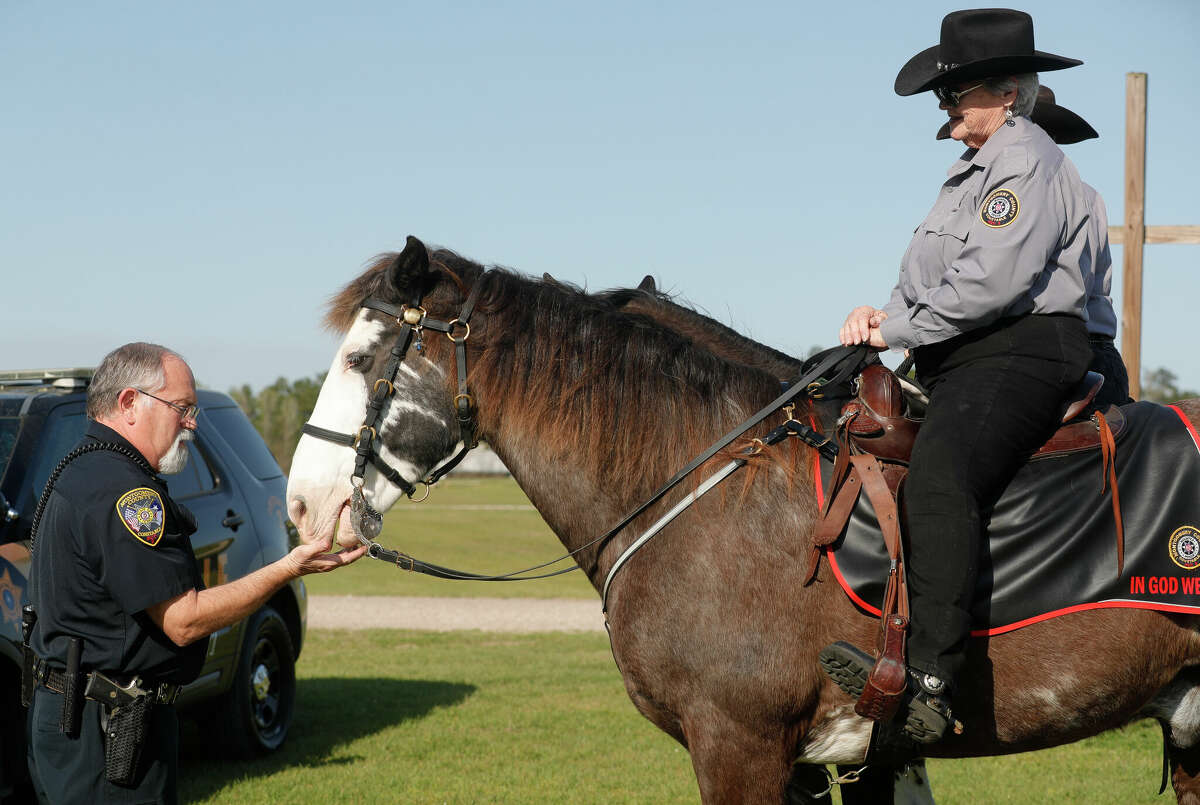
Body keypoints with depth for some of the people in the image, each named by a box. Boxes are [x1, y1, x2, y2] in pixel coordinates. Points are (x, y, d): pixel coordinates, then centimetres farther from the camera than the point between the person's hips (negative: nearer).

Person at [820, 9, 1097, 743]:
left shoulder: (1028, 161, -7)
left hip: (1018, 360, -12)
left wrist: (898, 329, -12)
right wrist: (885, 314, 6)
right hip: (964, 368, 12)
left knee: (937, 481, -34)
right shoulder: (977, 170, 26)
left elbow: (991, 279, -19)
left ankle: (929, 684, -46)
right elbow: (938, 276, 26)